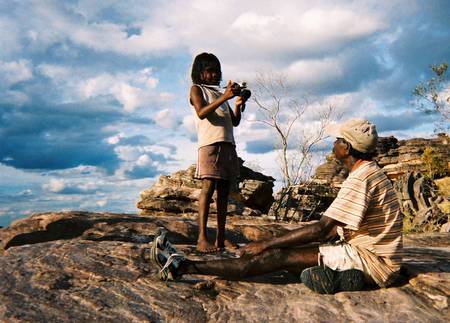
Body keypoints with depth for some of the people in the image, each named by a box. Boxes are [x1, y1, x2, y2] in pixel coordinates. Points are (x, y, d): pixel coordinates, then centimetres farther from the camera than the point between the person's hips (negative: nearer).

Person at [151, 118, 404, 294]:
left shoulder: (361, 179, -19)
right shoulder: (370, 173, 14)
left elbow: (321, 229, -24)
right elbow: (331, 227, 18)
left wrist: (265, 244, -20)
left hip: (372, 261, -9)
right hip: (368, 253, 9)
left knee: (278, 256, -17)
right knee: (284, 252, 0)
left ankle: (185, 267, -17)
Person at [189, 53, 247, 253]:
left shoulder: (221, 93, 29)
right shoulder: (197, 89, 11)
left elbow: (234, 122, 21)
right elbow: (201, 112, -9)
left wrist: (238, 106, 1)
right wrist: (224, 97, -18)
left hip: (228, 144, 7)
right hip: (209, 143, -7)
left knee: (224, 190, 1)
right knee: (208, 187, -17)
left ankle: (221, 238, 1)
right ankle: (202, 238, -22)